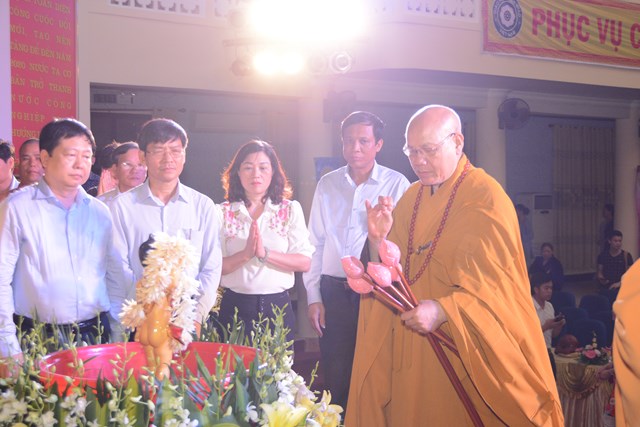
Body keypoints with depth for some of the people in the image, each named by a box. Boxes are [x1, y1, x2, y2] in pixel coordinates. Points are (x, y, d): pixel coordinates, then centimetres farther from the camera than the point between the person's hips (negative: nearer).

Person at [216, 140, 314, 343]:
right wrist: (245, 254, -22)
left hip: (278, 305, 1)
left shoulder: (291, 210, 4)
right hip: (235, 306, -1)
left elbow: (304, 262, -6)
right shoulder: (223, 213, 1)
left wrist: (265, 253, -18)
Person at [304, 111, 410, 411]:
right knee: (335, 378, 10)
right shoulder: (327, 184, 7)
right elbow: (315, 243, 8)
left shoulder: (397, 184, -2)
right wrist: (313, 296, 6)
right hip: (333, 292, 3)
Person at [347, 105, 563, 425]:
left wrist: (444, 310, -30)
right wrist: (379, 241, -10)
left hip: (466, 351, -5)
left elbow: (496, 282, -17)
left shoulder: (486, 197, -10)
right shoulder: (410, 198, 9)